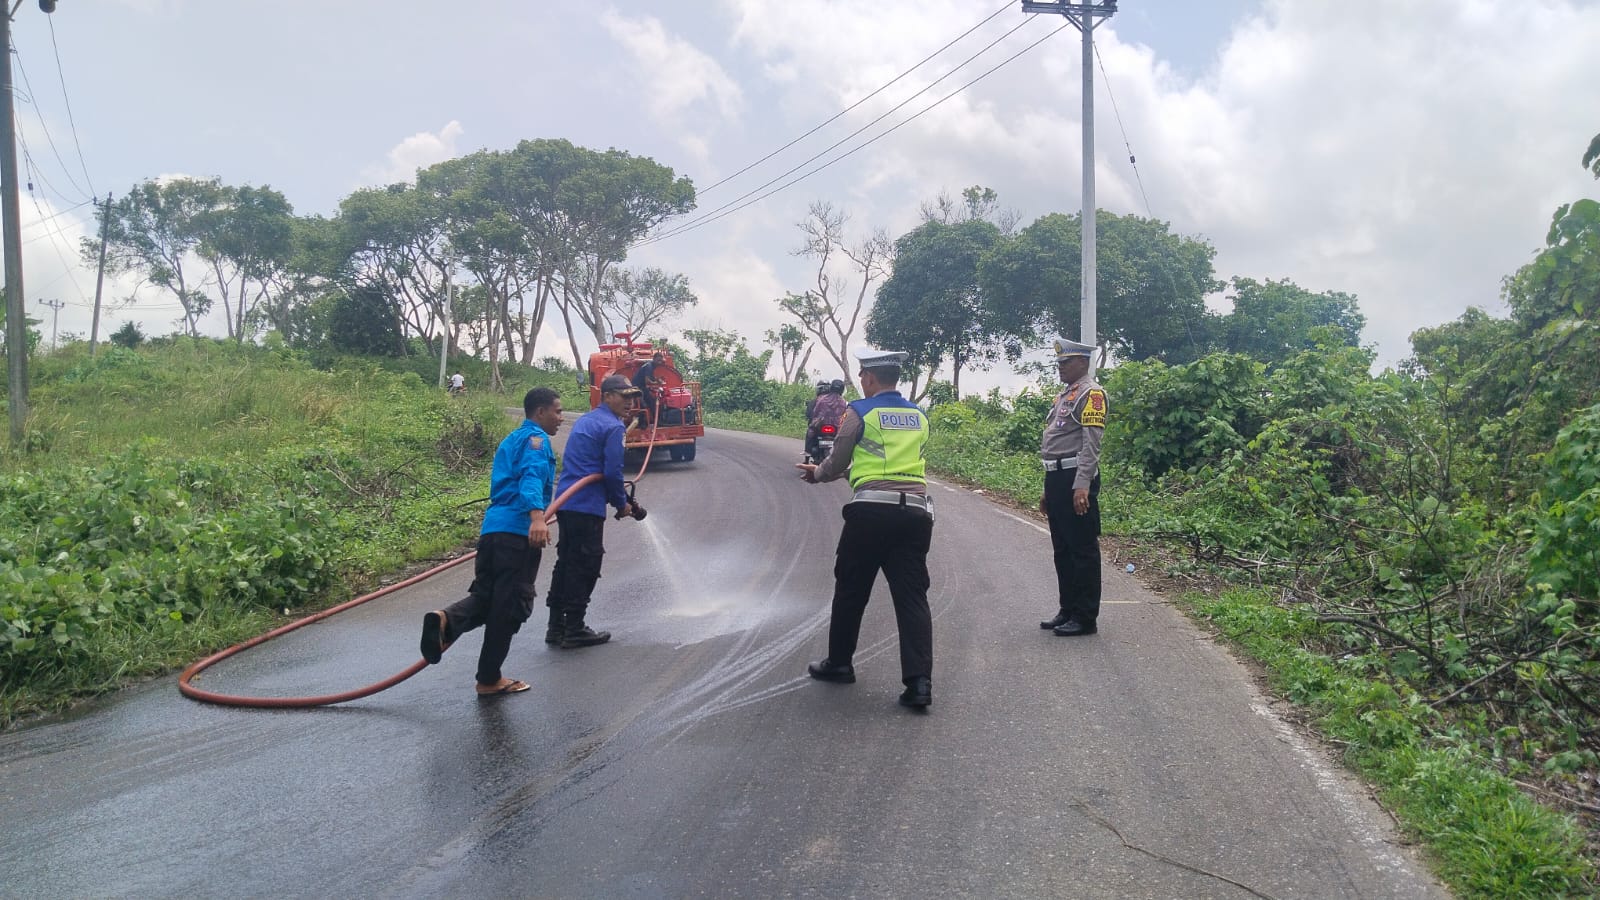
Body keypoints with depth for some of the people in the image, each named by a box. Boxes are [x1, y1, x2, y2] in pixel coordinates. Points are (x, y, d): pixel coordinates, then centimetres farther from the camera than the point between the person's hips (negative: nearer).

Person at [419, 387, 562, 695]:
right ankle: (489, 679, 9)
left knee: (484, 596, 12)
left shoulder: (511, 440, 25)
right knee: (510, 606, 1)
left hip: (492, 528, 8)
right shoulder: (536, 438, -4)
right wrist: (537, 516, -40)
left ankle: (445, 620, -19)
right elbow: (531, 477, -24)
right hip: (519, 531, -8)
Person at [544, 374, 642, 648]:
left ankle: (557, 626, 20)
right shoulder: (612, 427, -10)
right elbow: (612, 471, -14)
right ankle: (574, 630, 4)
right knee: (584, 568, -1)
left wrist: (616, 490, 24)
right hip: (587, 507, -9)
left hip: (565, 502, 9)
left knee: (566, 563, 14)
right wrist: (622, 503, 1)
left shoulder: (584, 420, 19)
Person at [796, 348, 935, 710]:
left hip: (871, 510, -4)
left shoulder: (859, 412, -1)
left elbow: (837, 464, 3)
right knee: (912, 596, 3)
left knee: (850, 590, 13)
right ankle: (919, 680, -7)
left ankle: (838, 663, 27)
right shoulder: (919, 416, 15)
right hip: (916, 511, 4)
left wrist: (816, 474, 27)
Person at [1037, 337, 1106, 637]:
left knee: (1082, 550, -3)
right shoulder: (1063, 395, 21)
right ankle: (1068, 610, 23)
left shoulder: (1091, 393, -8)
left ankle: (1085, 618, 3)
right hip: (1056, 479, 10)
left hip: (1075, 480, -10)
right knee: (1062, 550, 14)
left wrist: (1082, 485, -25)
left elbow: (1091, 443, -18)